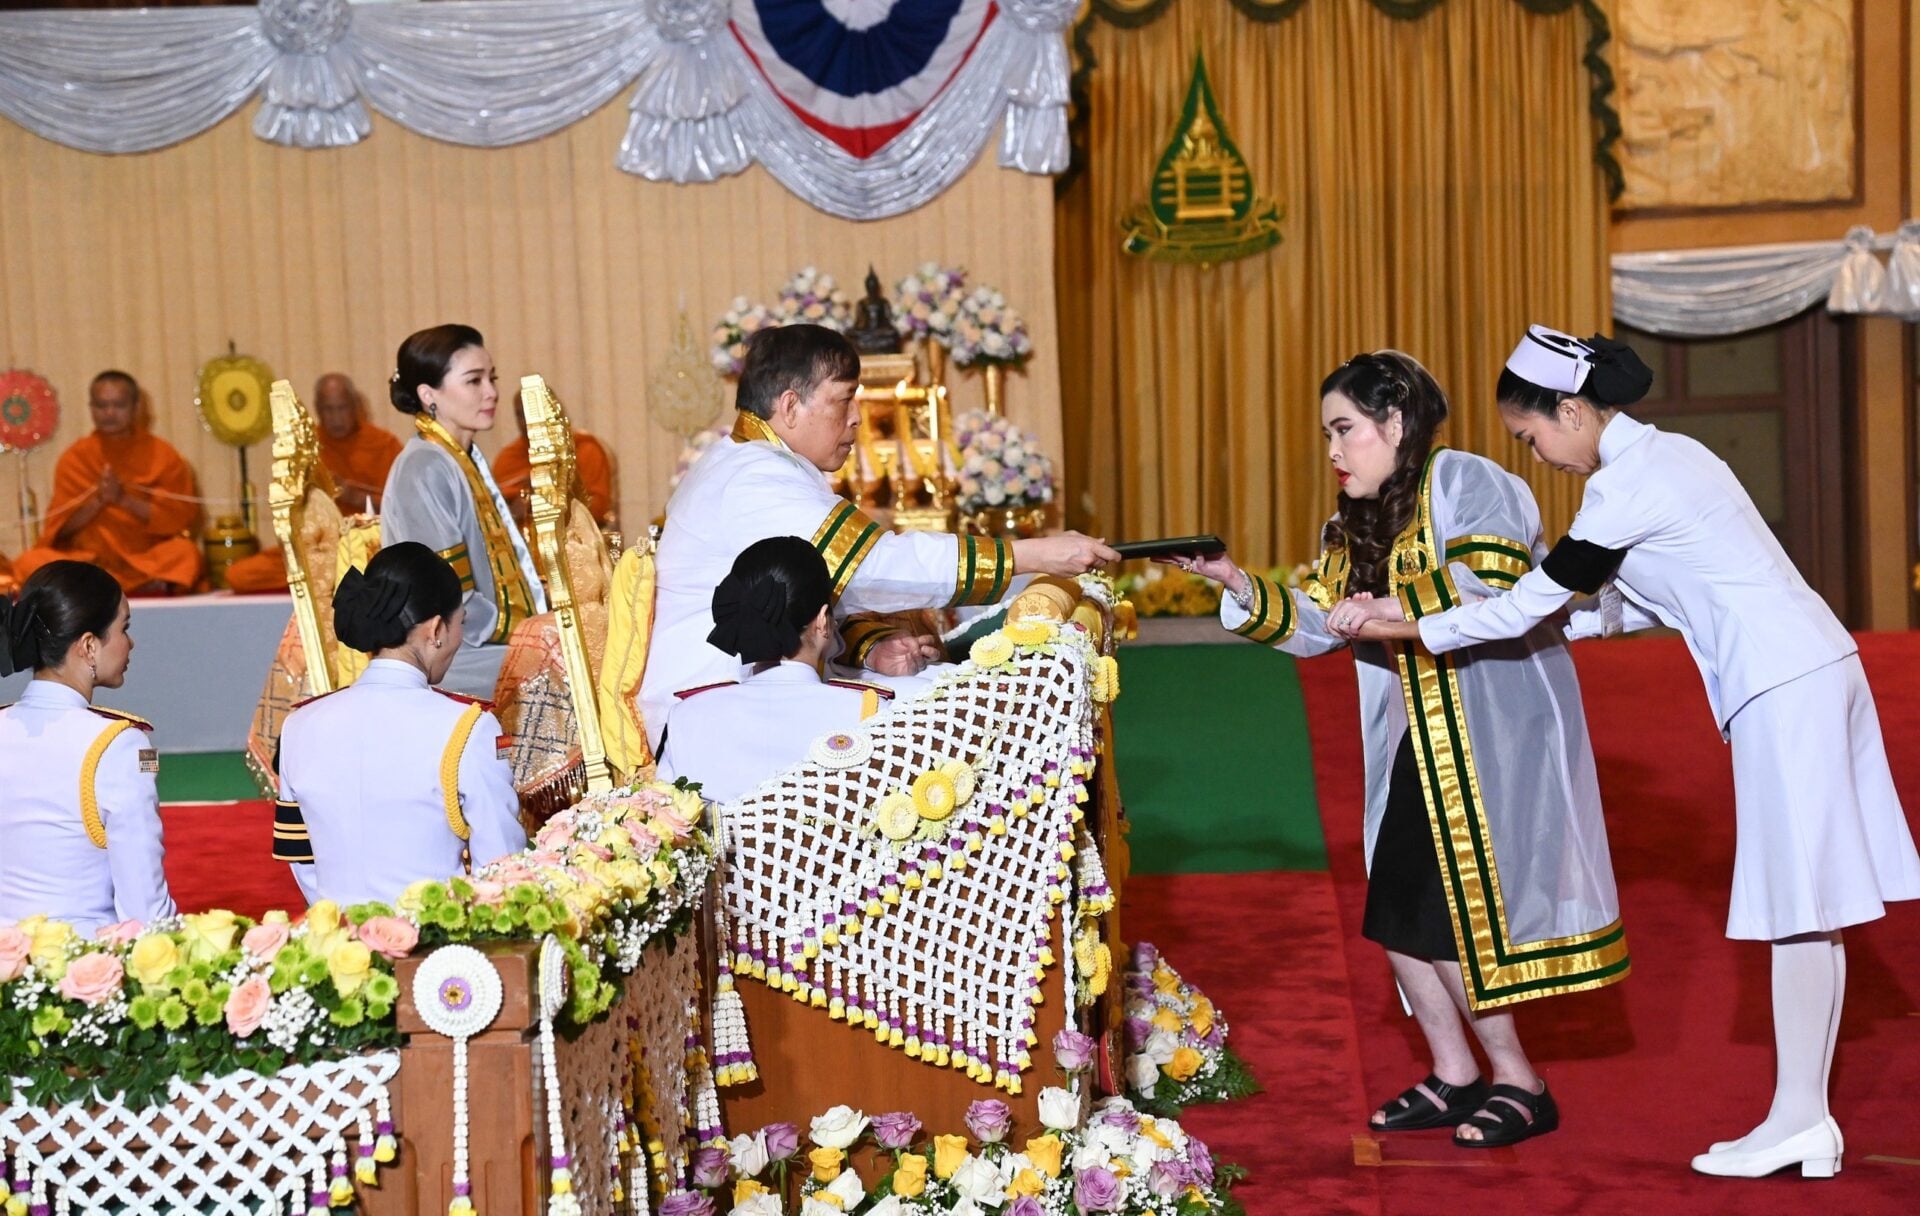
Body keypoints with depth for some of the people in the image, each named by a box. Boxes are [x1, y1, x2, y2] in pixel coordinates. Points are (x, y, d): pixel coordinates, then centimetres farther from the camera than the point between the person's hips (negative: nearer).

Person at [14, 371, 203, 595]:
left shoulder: (162, 454, 1)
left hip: (148, 559, -2)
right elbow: (61, 527, 1)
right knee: (30, 562, -25)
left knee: (185, 553, -32)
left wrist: (124, 499, -17)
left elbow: (179, 518, -6)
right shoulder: (74, 458, 5)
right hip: (88, 559, 2)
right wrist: (97, 501, -16)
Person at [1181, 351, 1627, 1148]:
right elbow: (1313, 625, 10)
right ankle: (1453, 1076, 19)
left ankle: (1519, 1084, 7)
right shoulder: (1356, 527, 15)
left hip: (1496, 732, -9)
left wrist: (1396, 609, -19)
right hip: (1422, 741, 9)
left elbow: (1491, 581, -24)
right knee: (1397, 909, 7)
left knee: (1451, 911, -8)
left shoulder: (1464, 483, -11)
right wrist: (1238, 586, -3)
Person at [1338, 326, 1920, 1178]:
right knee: (1806, 904, 8)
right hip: (1813, 669, 10)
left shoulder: (1624, 487, -14)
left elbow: (1527, 605, -9)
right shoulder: (1666, 454, 15)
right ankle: (1808, 1118, 12)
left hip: (1784, 689, -10)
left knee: (1799, 903, -6)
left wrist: (1405, 628, -1)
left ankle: (1800, 1120, -1)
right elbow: (1640, 603, 21)